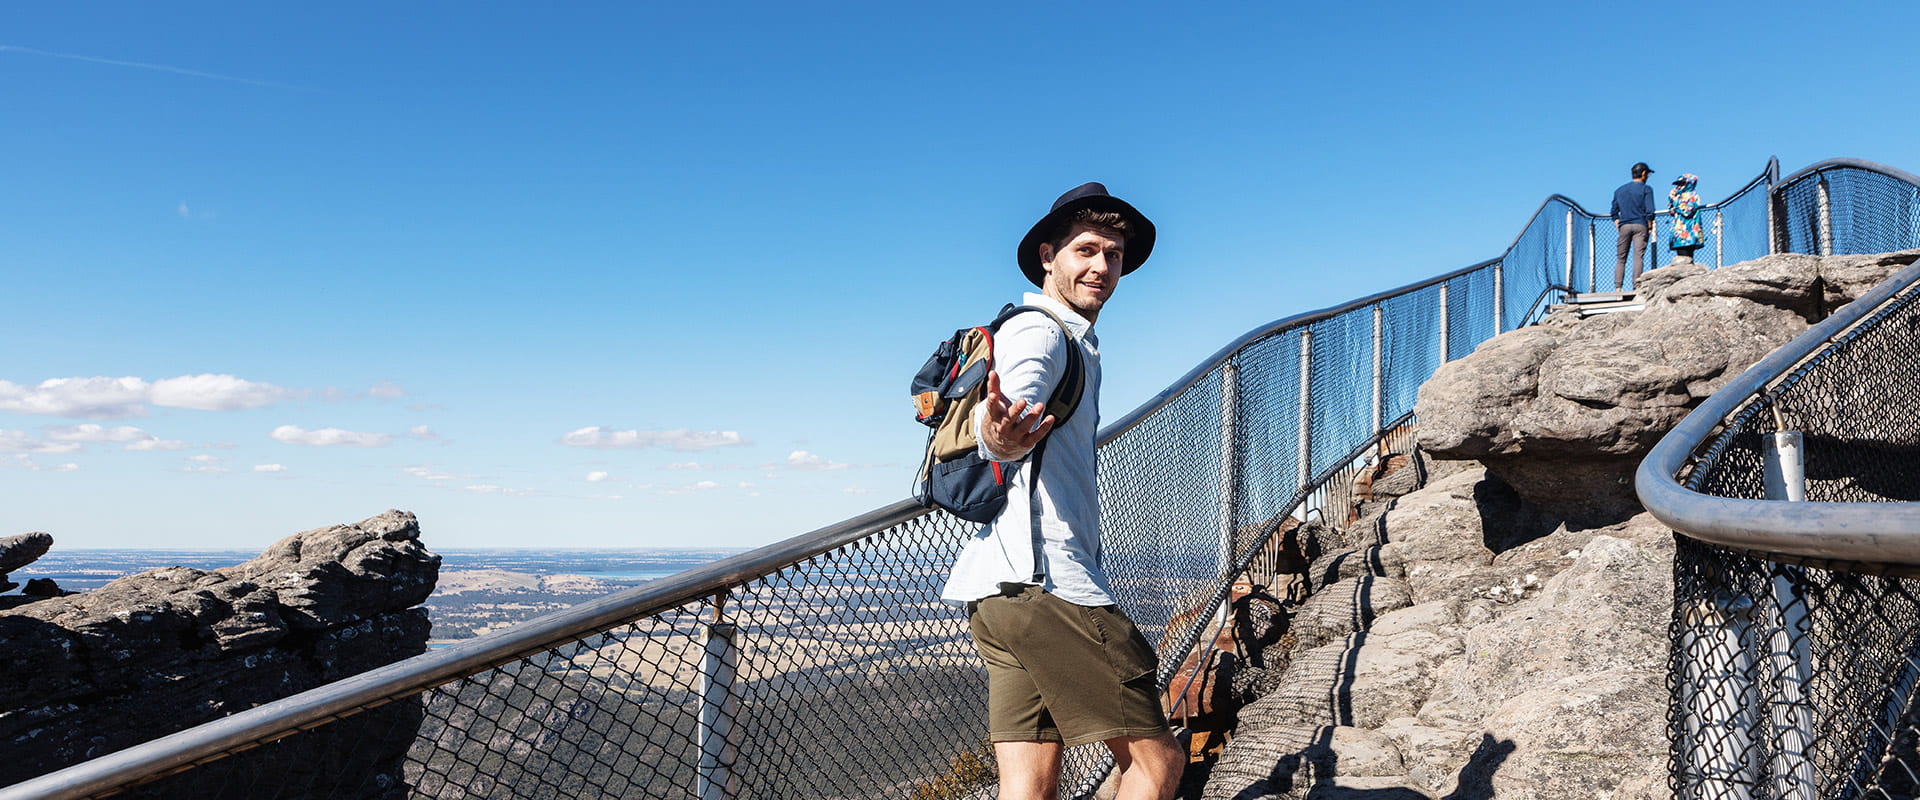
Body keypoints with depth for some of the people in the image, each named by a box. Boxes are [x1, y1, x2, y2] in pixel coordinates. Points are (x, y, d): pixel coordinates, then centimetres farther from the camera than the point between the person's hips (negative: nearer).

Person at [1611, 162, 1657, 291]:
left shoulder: (1619, 190, 16)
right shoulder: (1646, 189, 2)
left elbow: (1614, 211, 12)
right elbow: (1649, 211, -7)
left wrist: (1617, 223, 13)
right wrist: (1650, 226, 1)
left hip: (1624, 226, 3)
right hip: (1640, 225, -3)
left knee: (1620, 258, 3)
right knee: (1638, 256, -8)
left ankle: (1618, 287, -4)